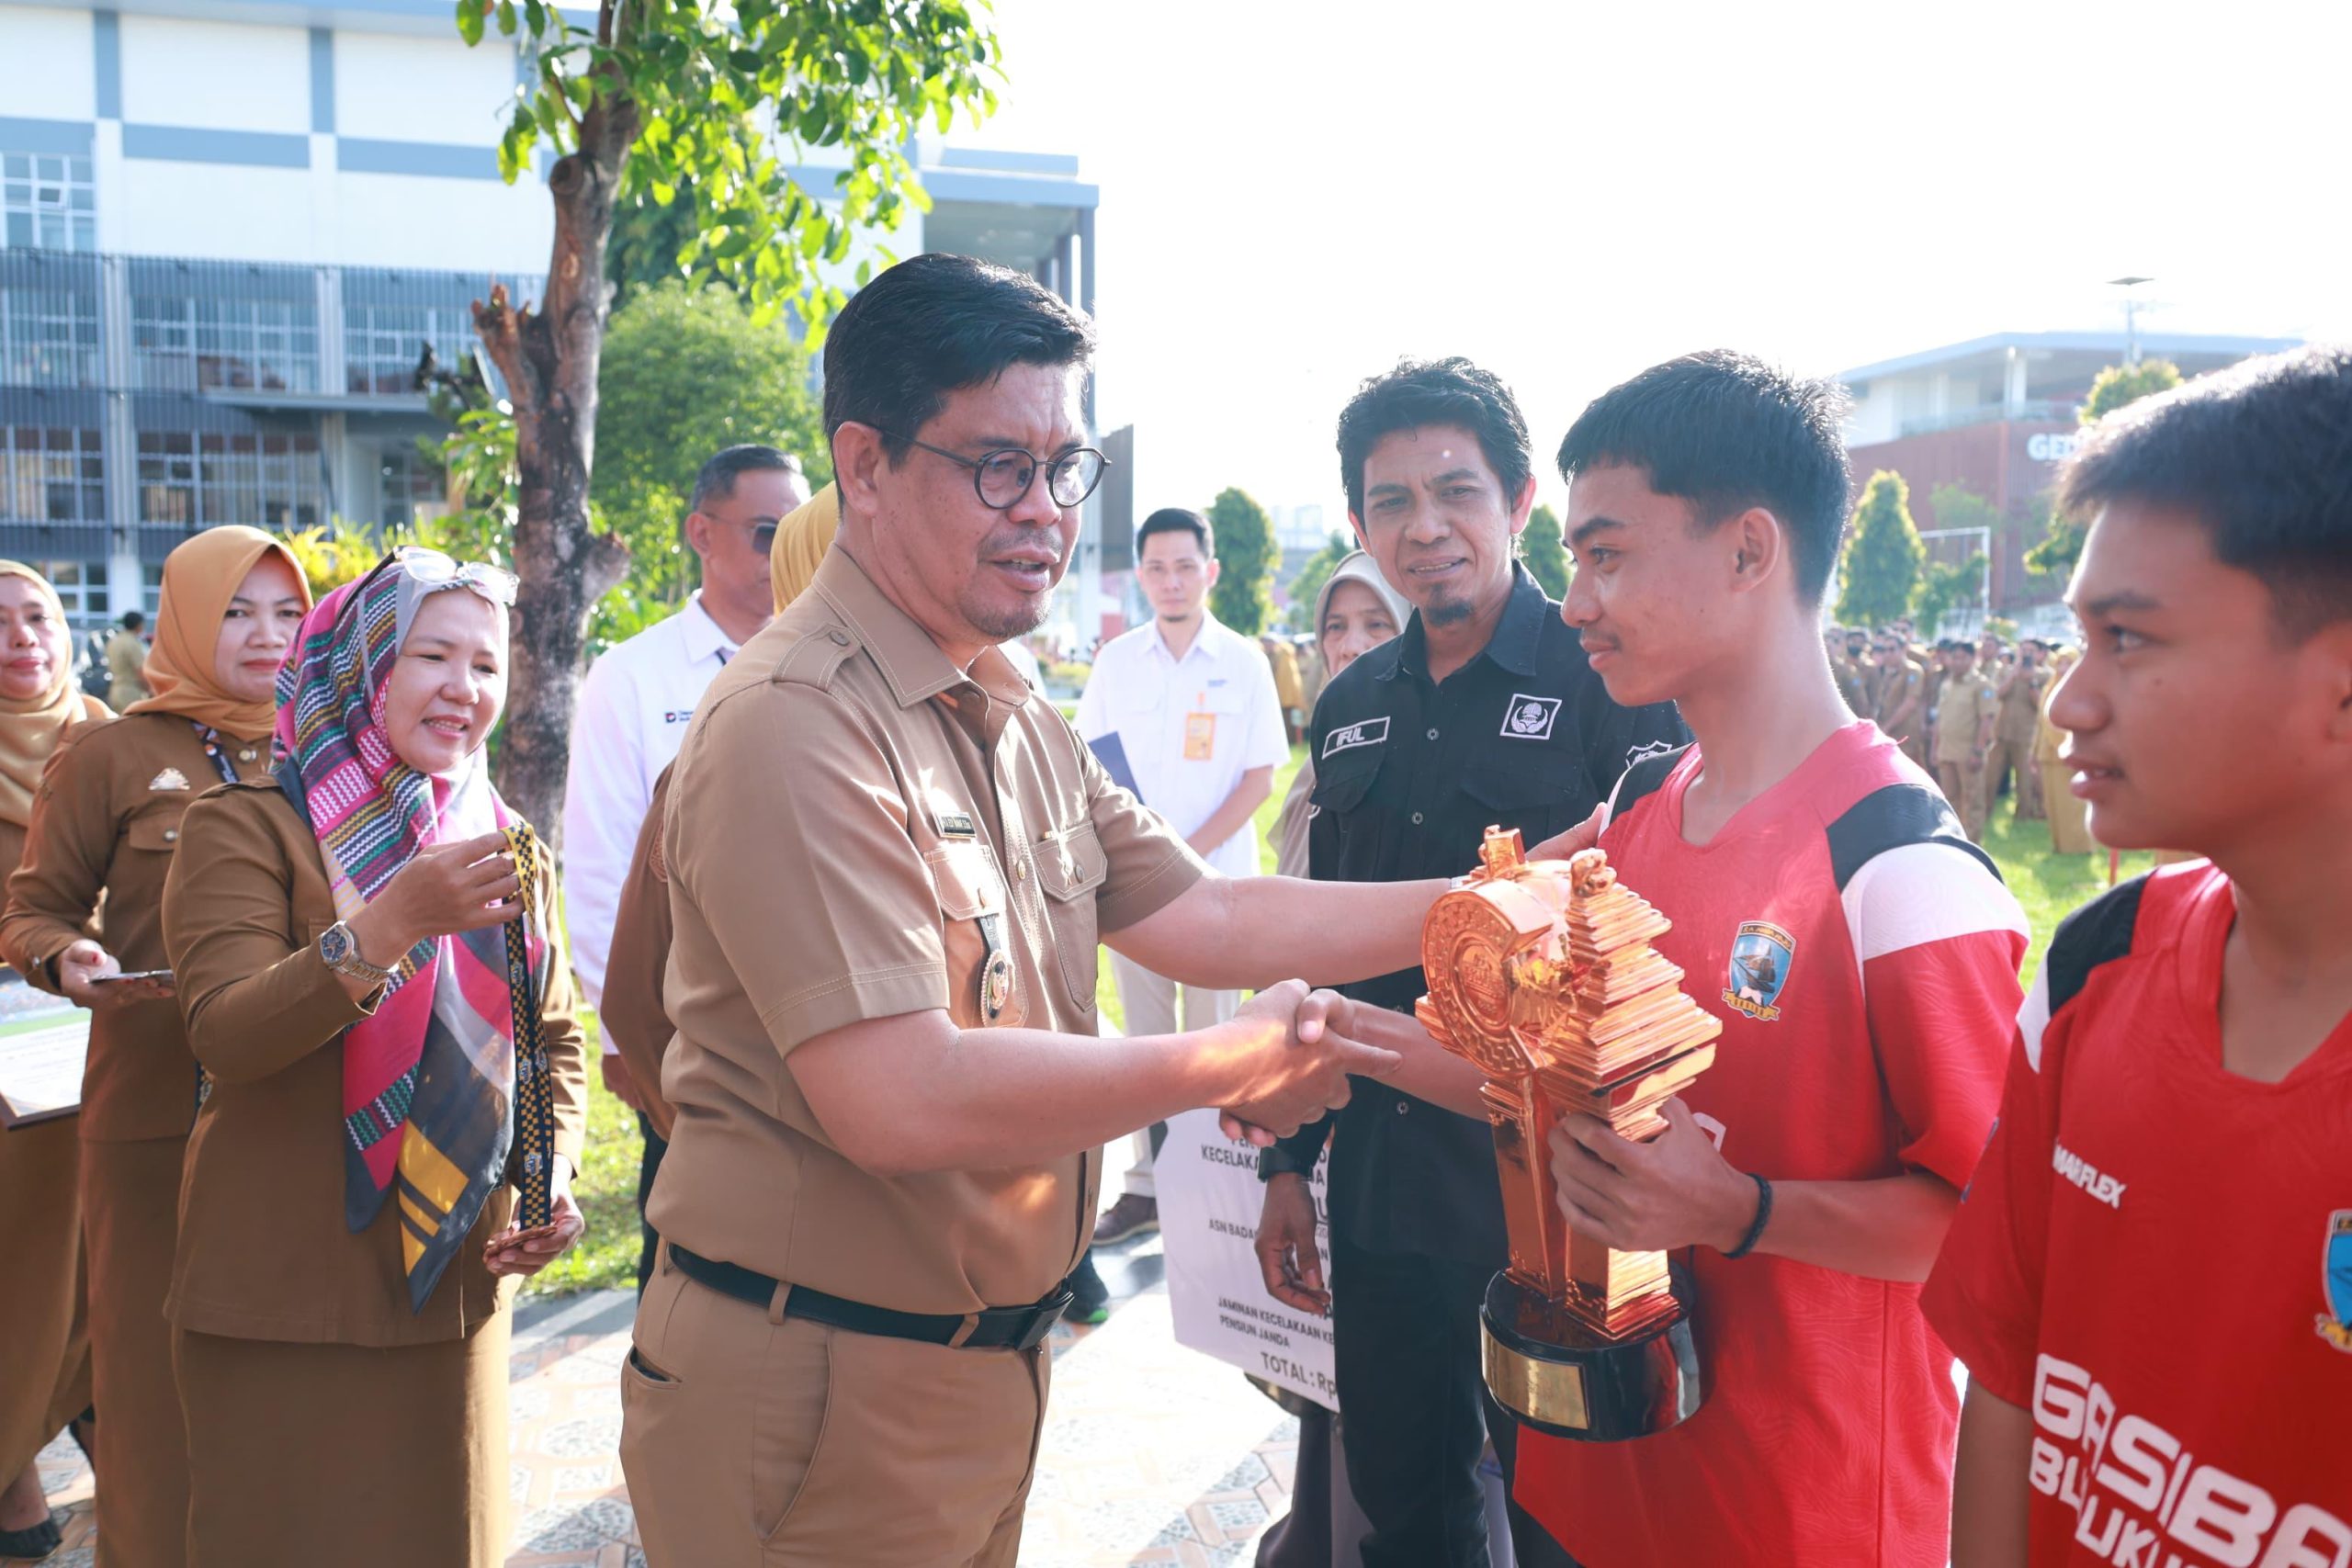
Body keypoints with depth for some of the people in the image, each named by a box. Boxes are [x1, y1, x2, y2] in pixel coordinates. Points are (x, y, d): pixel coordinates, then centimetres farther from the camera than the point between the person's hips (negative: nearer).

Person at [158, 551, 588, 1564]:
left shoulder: (511, 854, 10)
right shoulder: (247, 827, -6)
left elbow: (555, 1041, 16)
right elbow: (224, 1036, -20)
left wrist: (553, 1173, -2)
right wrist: (392, 925, -34)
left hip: (455, 1292, 5)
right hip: (283, 1301, -4)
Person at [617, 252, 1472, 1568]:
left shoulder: (1018, 720, 9)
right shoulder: (796, 727, -23)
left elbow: (1206, 918, 6)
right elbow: (901, 1099, -29)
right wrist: (1236, 1062, -19)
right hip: (818, 1397, -8)